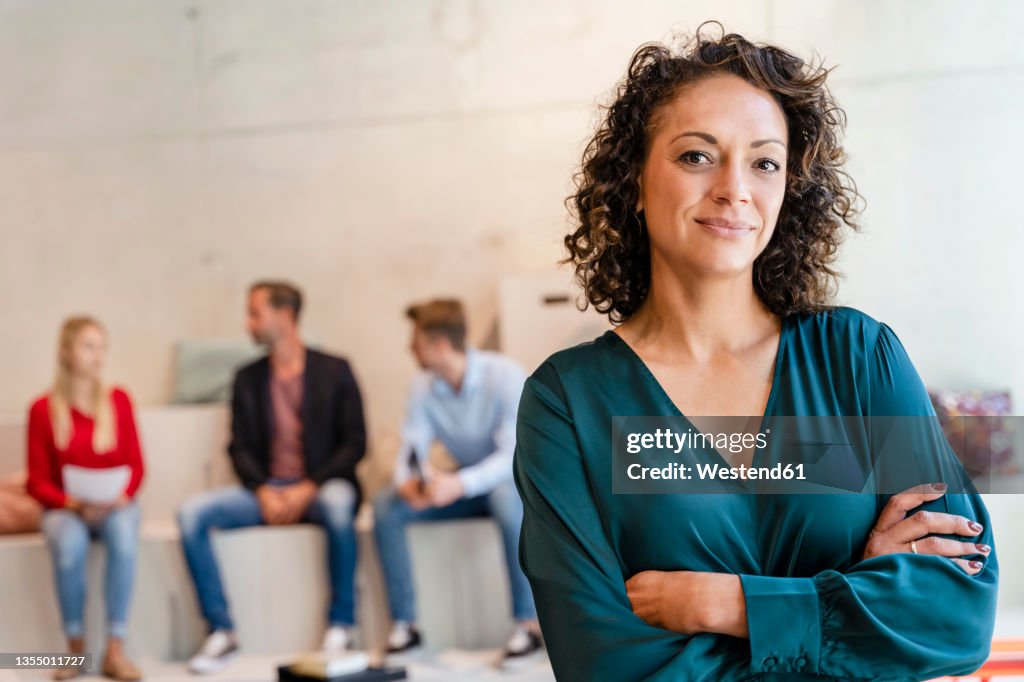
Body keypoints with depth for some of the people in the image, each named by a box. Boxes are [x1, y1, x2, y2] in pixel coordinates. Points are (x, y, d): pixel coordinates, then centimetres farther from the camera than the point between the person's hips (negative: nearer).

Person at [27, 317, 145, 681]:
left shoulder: (118, 400, 2)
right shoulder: (43, 410, -3)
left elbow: (135, 466, 4)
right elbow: (37, 481, -1)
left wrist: (121, 497, -16)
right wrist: (74, 504, -18)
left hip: (114, 504, 1)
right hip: (64, 507, -1)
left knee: (124, 535, -33)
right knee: (69, 542, -35)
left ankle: (115, 650, -29)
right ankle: (75, 648, -17)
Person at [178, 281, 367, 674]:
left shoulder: (334, 371, 2)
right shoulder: (247, 379, 13)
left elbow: (354, 443, -3)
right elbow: (240, 447, 8)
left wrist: (310, 488, -15)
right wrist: (262, 491, -12)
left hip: (321, 487, -4)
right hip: (267, 490, 4)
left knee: (338, 504, -39)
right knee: (191, 513, -20)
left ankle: (340, 626, -24)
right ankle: (221, 631, -16)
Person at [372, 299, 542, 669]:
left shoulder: (504, 375, -22)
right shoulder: (423, 387, -6)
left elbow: (515, 455, -28)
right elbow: (411, 449, -8)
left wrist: (459, 484, -43)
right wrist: (407, 481, -33)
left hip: (512, 479, -5)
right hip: (464, 485, 5)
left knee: (505, 496, -41)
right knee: (385, 506, -16)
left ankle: (528, 623, -31)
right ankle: (404, 624, -12)